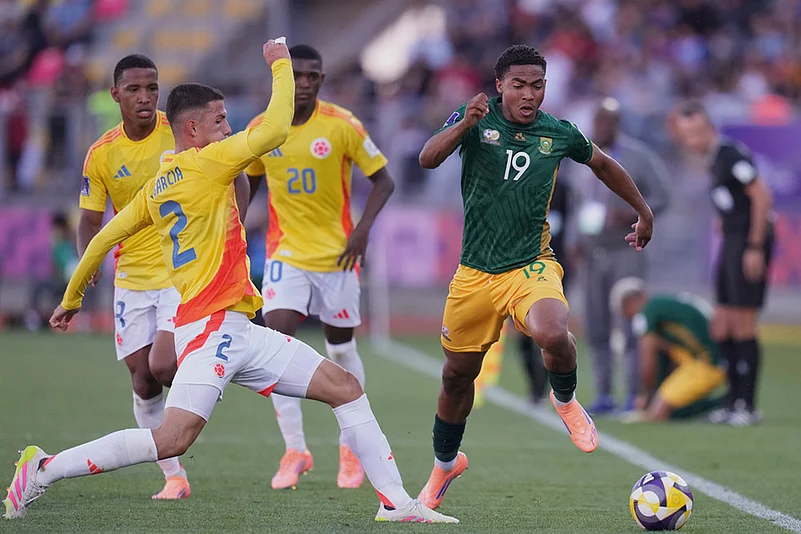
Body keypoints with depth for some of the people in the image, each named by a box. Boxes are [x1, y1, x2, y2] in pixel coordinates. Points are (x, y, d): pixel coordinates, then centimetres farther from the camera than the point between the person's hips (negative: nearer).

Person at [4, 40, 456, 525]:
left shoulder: (157, 186, 17)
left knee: (344, 386, 7)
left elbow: (104, 238, 21)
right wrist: (281, 64, -2)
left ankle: (396, 502, 5)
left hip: (237, 332, 11)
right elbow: (276, 128, -16)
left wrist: (72, 297, 31)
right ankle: (45, 469, -8)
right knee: (174, 439, -21)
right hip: (210, 326, -11)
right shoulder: (204, 165, -9)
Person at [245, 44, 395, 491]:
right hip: (286, 253, 1)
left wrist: (363, 230, -17)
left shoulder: (342, 126, -10)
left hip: (337, 254, -1)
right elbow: (251, 181, 17)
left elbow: (383, 181, -4)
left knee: (342, 351, 8)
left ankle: (351, 450, 26)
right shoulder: (262, 130, -2)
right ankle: (295, 450, -8)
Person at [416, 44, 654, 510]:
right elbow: (428, 159, -20)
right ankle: (445, 464, 38)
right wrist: (464, 125, -37)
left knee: (554, 336, -32)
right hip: (475, 273, 1)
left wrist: (644, 211, 26)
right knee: (457, 374, 12)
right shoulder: (476, 119, -5)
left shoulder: (559, 134, 0)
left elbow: (603, 164, 20)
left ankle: (565, 401, 3)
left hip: (531, 266, -1)